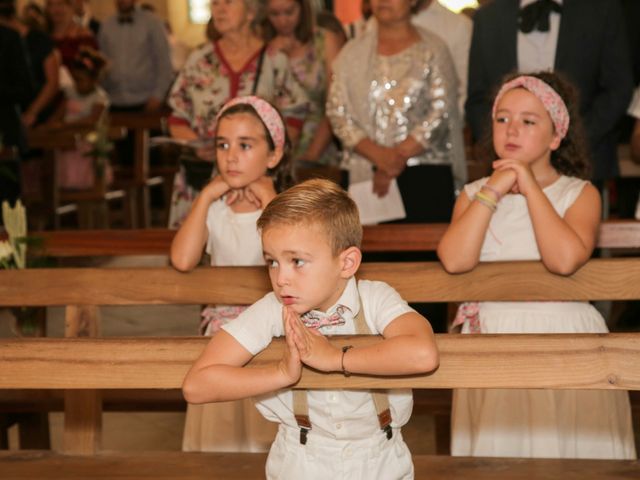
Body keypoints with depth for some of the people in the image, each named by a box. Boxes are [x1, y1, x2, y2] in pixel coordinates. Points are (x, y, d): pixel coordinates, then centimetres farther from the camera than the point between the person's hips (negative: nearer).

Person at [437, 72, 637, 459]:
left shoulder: (581, 194, 1)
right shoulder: (473, 195, 8)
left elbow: (565, 259, -21)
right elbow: (455, 260, -12)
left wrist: (530, 187, -11)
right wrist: (493, 191, -9)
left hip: (564, 335, -2)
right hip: (494, 343, 2)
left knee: (565, 447, -1)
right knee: (499, 449, 3)